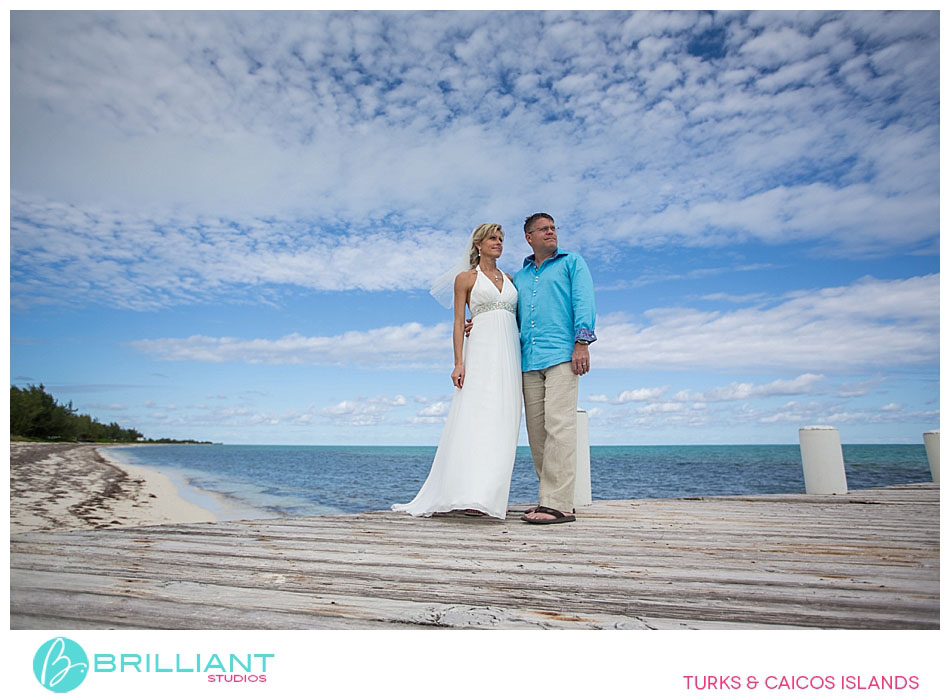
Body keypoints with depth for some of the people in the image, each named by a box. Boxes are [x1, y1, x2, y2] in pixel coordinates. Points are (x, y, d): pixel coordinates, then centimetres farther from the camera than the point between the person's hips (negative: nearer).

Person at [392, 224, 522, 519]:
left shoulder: (509, 279, 21)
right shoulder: (465, 278, 8)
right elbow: (459, 322, 1)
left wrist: (522, 362, 10)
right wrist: (459, 361, -11)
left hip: (510, 355, 5)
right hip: (480, 353, -4)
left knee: (502, 426, 0)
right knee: (475, 420, -14)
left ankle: (492, 496, 3)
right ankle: (469, 497, -15)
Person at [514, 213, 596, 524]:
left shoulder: (572, 262, 12)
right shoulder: (519, 277, 25)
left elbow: (583, 301, 0)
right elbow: (512, 318, 27)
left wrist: (582, 342, -13)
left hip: (562, 355, -5)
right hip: (529, 360, 5)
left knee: (558, 426, -13)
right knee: (537, 431, 3)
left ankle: (557, 503, -12)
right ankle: (551, 498, 10)